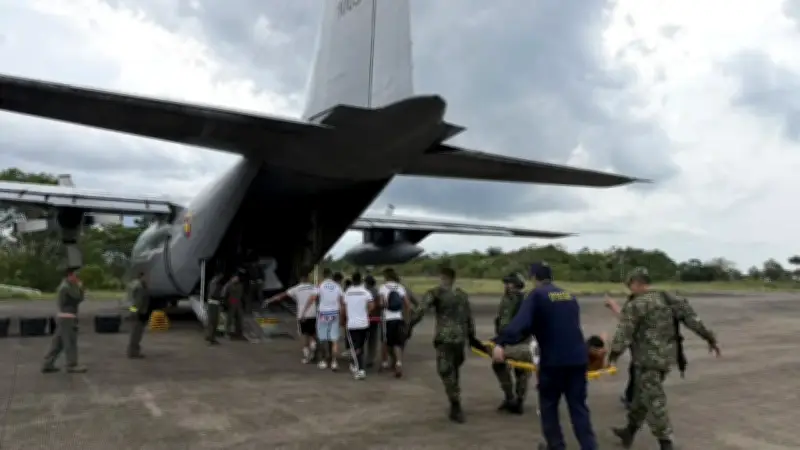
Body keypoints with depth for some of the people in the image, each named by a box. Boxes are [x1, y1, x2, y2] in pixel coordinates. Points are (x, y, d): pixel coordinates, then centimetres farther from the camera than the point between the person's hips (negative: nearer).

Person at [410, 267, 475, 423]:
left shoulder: (435, 293, -1)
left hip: (444, 337, -5)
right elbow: (469, 318, 15)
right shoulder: (463, 295, 14)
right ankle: (456, 407, 24)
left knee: (446, 371, 1)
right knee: (454, 370, 19)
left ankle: (456, 408, -2)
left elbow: (419, 311, -14)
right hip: (461, 338, 6)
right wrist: (472, 338, 21)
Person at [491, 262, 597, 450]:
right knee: (578, 406, 10)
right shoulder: (570, 296, 16)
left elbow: (521, 322, -20)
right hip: (578, 358, 5)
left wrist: (501, 343, -29)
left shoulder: (537, 295, -4)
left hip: (553, 359, -5)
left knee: (548, 405, 13)